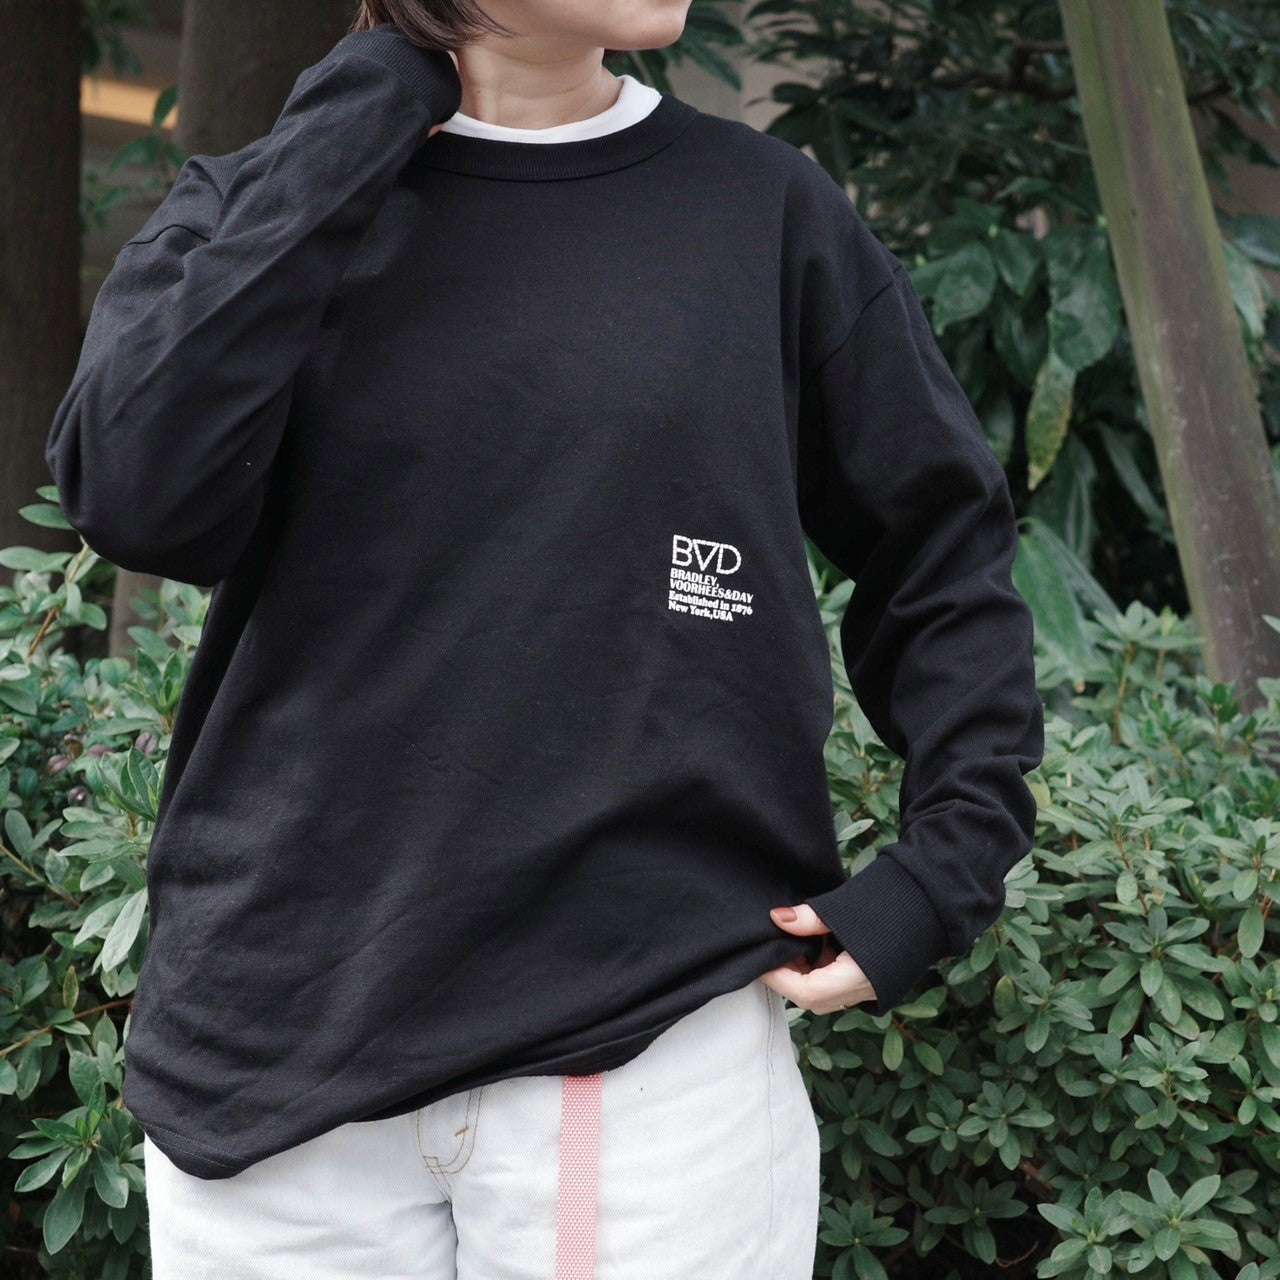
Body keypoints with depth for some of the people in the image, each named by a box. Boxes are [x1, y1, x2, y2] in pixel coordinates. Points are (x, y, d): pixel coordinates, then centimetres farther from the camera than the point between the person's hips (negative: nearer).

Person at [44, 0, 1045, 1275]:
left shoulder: (767, 212, 3)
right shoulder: (247, 209, 3)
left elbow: (942, 547, 12)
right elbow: (140, 499, -16)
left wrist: (944, 869, -1)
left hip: (656, 1044, 0)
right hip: (276, 1042, 1)